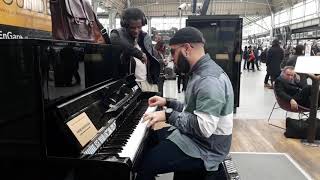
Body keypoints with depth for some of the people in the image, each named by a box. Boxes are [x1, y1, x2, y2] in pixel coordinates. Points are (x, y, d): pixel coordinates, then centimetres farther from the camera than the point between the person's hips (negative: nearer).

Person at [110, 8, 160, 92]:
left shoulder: (146, 37, 10)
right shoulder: (118, 34, -5)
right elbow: (114, 40, -32)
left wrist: (155, 81, 11)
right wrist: (139, 53, -32)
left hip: (149, 83, 5)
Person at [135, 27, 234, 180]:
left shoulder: (209, 79, -25)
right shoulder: (202, 72, 8)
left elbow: (204, 128, -31)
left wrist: (168, 115, -25)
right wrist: (168, 103, 10)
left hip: (203, 149, -10)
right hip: (192, 136, 10)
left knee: (142, 163, -15)